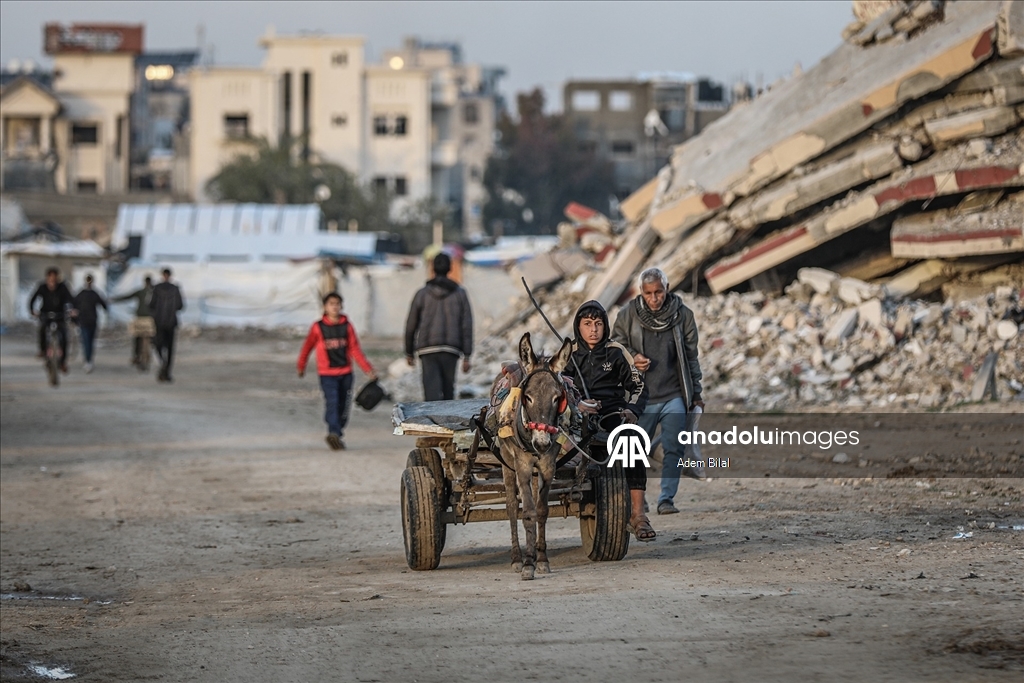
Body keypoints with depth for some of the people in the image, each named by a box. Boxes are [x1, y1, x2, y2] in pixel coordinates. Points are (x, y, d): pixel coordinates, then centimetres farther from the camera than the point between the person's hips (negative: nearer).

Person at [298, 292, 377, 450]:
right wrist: (301, 366, 17)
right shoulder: (318, 327, -2)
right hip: (327, 374, -3)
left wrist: (368, 369, -3)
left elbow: (355, 350, 4)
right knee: (332, 402, -19)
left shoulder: (347, 326, 4)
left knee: (344, 406, 6)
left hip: (345, 373, 3)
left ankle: (337, 435, 18)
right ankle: (334, 433, -30)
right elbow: (307, 347, 9)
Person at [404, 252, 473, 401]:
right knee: (448, 391, 13)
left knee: (431, 392, -8)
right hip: (451, 350, 1)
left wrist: (409, 352, 19)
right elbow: (467, 326, 0)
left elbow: (411, 325, 7)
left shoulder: (422, 294, 3)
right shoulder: (460, 294, 4)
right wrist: (467, 356, 2)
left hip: (428, 350, -1)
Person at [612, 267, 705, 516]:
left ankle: (666, 498, 1)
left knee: (674, 449, -6)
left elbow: (691, 356, 8)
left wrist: (695, 394, 8)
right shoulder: (628, 315, -2)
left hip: (674, 397, 0)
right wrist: (632, 358, -12)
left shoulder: (682, 315, 0)